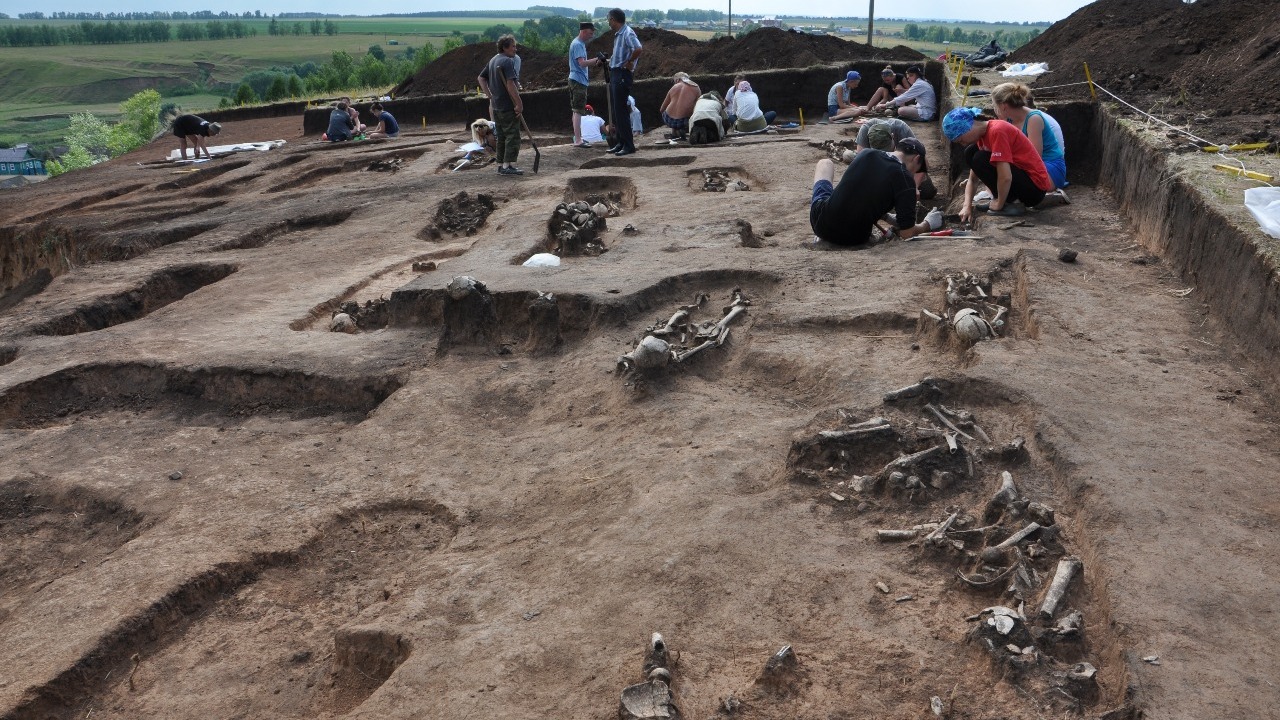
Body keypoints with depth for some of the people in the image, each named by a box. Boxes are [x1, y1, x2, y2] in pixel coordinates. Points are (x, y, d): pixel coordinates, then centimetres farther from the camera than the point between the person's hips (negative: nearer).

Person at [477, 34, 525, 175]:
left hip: (496, 106, 9)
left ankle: (501, 165, 17)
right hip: (509, 106, -9)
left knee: (501, 137, 14)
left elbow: (481, 78, 19)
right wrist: (519, 103, -22)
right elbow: (510, 84, -24)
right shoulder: (508, 61, -15)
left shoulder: (493, 60, 14)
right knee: (513, 136, -5)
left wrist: (490, 96, 14)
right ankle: (508, 165, -8)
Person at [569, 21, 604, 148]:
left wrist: (595, 62, 10)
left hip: (578, 80, 11)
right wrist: (596, 60, -30)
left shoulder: (580, 43, 17)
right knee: (578, 110, -12)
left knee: (576, 110, 13)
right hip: (578, 80, -11)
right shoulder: (577, 44, -15)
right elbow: (582, 63, -26)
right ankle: (578, 140, -14)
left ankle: (578, 137, 20)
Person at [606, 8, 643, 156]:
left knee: (621, 110, -10)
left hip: (622, 74, -10)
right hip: (614, 74, 10)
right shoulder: (618, 34, 15)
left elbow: (639, 49, -30)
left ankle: (629, 145, -6)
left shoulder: (628, 33, -14)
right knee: (616, 110, 13)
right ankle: (621, 142, 20)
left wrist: (629, 62, -19)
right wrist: (610, 60, 22)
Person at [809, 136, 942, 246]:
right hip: (855, 239, -1)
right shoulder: (905, 179, -10)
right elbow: (906, 233, -8)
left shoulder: (865, 154, 2)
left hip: (820, 225, 2)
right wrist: (928, 224, 14)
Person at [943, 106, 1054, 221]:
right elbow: (972, 179, 9)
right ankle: (1000, 200, 6)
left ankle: (1006, 206, -13)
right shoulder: (982, 135, 7)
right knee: (970, 153, 7)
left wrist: (999, 206, -16)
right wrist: (967, 206, -4)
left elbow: (1005, 177, -29)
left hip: (1035, 186, -10)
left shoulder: (997, 131, -22)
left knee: (981, 160, -22)